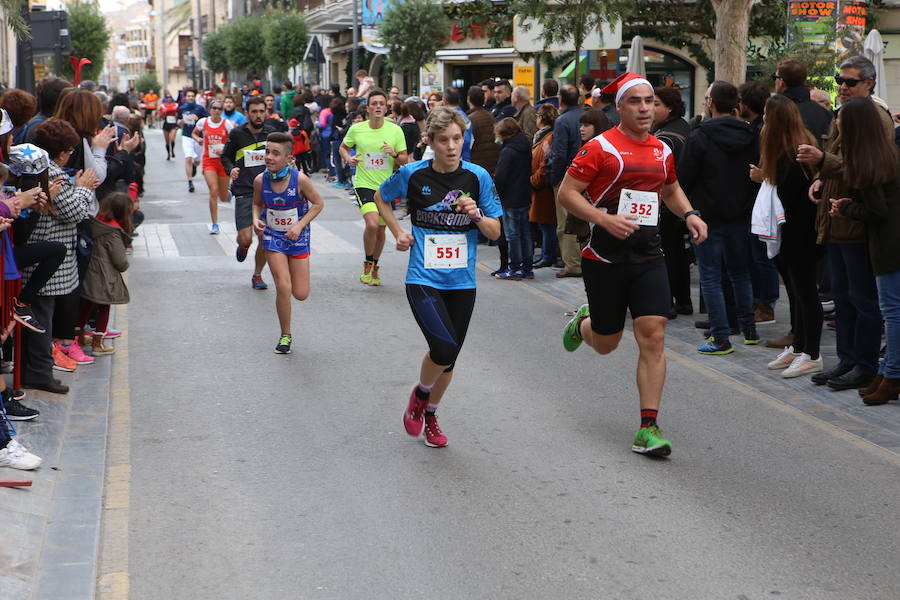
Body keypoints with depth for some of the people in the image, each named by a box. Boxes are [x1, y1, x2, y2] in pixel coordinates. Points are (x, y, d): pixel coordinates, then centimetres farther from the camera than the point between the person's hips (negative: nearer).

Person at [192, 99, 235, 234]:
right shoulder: (203, 122, -1)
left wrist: (224, 149, -19)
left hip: (223, 160, 0)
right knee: (213, 190, -17)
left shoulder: (227, 124, -6)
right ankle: (214, 223, -7)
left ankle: (227, 191, 47)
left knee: (224, 198, 7)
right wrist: (197, 139, -4)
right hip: (209, 161, 0)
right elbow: (194, 133, 18)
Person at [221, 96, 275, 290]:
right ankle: (243, 246, 29)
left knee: (266, 238, 0)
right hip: (244, 192, -2)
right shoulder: (237, 134, 0)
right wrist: (231, 169, -9)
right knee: (245, 238, -11)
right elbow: (225, 157, 11)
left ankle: (257, 275, 21)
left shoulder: (271, 133, 6)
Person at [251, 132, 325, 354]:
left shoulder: (300, 179, -20)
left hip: (297, 237, 0)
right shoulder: (260, 180, -12)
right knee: (283, 288, -13)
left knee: (301, 294, 2)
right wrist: (256, 219, -13)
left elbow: (318, 203, -6)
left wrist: (300, 225, -16)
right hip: (273, 236, 1)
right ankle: (285, 335, 8)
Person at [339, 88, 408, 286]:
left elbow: (404, 160, 3)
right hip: (364, 184, -2)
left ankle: (374, 267, 35)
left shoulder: (395, 130, -2)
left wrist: (394, 154, -18)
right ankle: (367, 263, 1)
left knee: (381, 229, 12)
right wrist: (348, 158, -6)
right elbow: (343, 147, 15)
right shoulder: (356, 129, -3)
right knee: (372, 224, -23)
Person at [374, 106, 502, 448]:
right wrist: (398, 233, 3)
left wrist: (477, 216, -17)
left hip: (462, 281, 3)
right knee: (444, 348, -20)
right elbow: (381, 198, 15)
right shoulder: (413, 174, -5)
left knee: (449, 357, 11)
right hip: (423, 278, -3)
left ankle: (430, 414, 38)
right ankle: (420, 394, 12)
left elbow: (495, 232, 2)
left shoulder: (477, 177, -3)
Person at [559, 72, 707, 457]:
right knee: (605, 343, 10)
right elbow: (566, 193, -10)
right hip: (605, 260, -3)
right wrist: (606, 219, -23)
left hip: (648, 258, 4)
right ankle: (582, 323, 49)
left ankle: (648, 429, -4)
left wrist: (689, 214, 7)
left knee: (653, 337, -9)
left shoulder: (662, 151, 8)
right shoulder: (601, 147, -9)